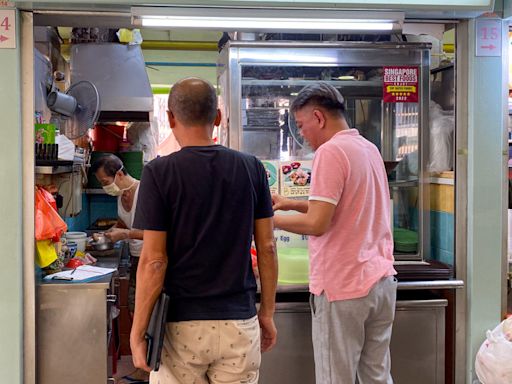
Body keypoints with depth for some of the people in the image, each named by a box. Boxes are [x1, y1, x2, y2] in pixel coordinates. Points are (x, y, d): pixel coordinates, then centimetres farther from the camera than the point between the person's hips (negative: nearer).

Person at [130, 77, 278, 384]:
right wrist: (267, 313, 11)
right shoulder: (251, 168, 0)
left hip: (181, 324, -2)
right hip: (240, 322, 3)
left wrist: (137, 332, -3)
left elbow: (154, 261, -11)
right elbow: (267, 247, 2)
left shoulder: (159, 172, -9)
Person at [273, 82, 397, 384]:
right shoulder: (370, 148, 12)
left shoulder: (330, 152, -14)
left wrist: (270, 220, -6)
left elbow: (317, 224, -19)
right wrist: (292, 203, 18)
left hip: (343, 287, -8)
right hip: (381, 279, 9)